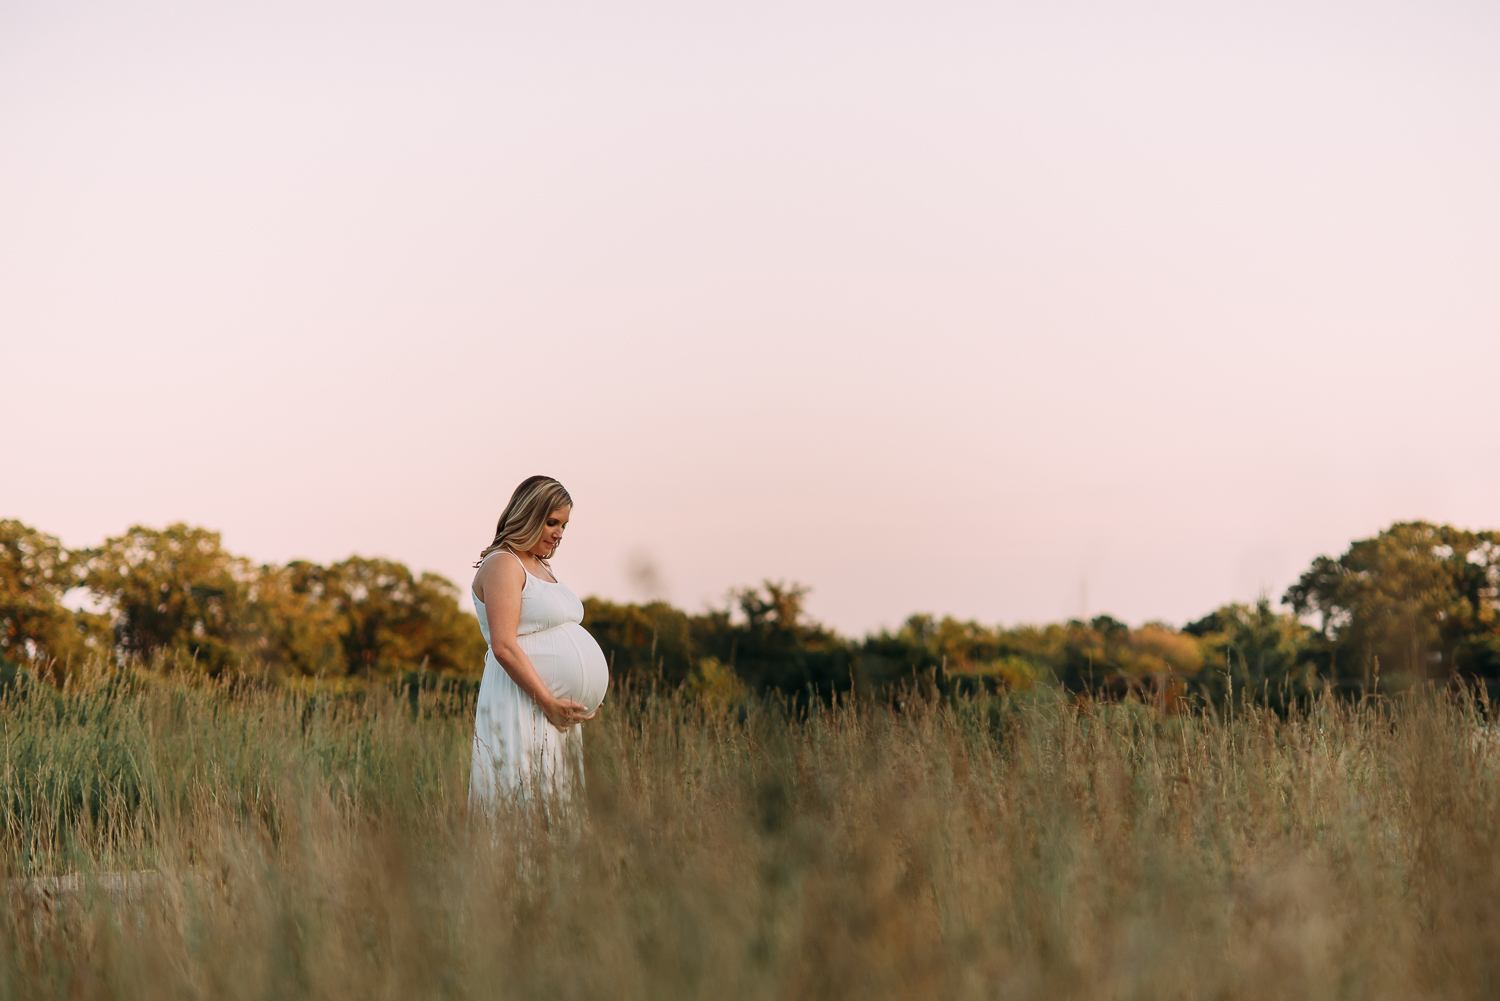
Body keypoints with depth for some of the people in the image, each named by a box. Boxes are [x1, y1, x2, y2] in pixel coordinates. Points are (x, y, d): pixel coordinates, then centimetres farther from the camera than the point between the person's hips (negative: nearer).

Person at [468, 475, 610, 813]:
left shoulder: (541, 566, 19)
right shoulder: (502, 564, -9)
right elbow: (503, 647, -18)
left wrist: (587, 696, 10)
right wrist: (549, 701, -19)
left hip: (557, 708, 9)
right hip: (521, 705, -9)